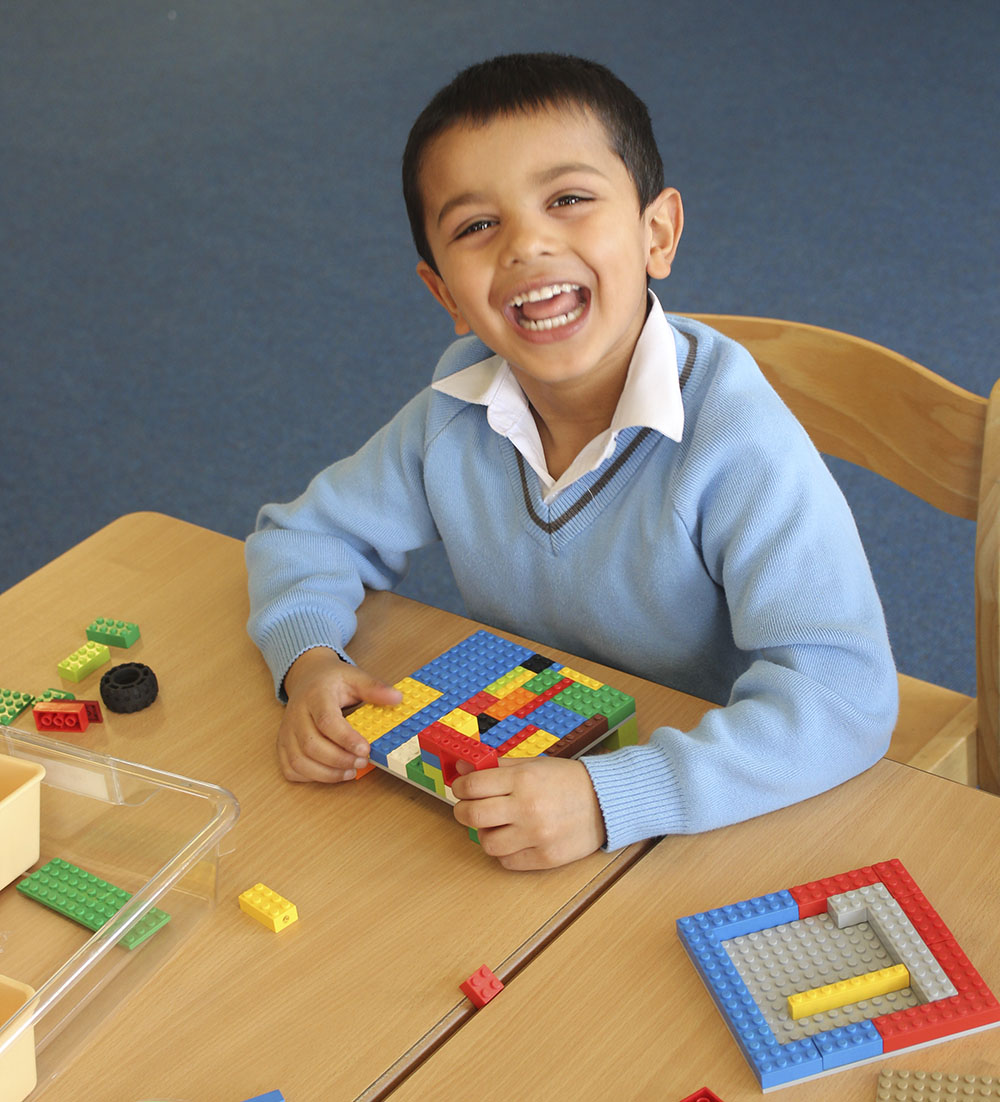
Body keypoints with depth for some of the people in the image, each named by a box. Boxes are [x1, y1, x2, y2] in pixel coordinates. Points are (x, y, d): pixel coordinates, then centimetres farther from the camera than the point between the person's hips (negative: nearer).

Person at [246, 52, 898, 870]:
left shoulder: (732, 432, -24)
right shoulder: (457, 409, -7)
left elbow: (845, 696, -31)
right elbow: (309, 534, 7)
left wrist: (607, 799, -40)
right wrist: (310, 664, -13)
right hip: (518, 763, 3)